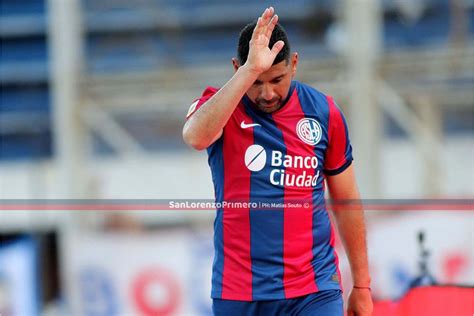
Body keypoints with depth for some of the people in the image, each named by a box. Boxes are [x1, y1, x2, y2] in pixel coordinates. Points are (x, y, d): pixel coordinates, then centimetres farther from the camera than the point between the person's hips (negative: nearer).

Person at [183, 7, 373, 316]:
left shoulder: (324, 112, 2)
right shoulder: (221, 105, -3)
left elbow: (346, 202, 12)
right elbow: (196, 137, -30)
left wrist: (361, 285, 13)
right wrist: (250, 71, -34)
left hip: (315, 290, 1)